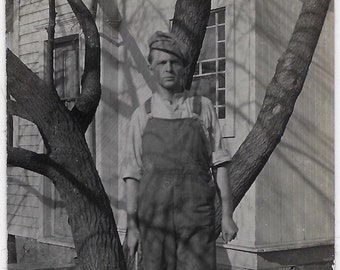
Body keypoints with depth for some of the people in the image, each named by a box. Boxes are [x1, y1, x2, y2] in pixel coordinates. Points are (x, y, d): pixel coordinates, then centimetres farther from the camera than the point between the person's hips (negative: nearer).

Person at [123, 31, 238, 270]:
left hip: (196, 214, -1)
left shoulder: (203, 108, 7)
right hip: (156, 216, 1)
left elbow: (220, 163, 4)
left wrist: (228, 215, -3)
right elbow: (133, 174, 6)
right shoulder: (142, 116, 8)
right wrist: (132, 227, -1)